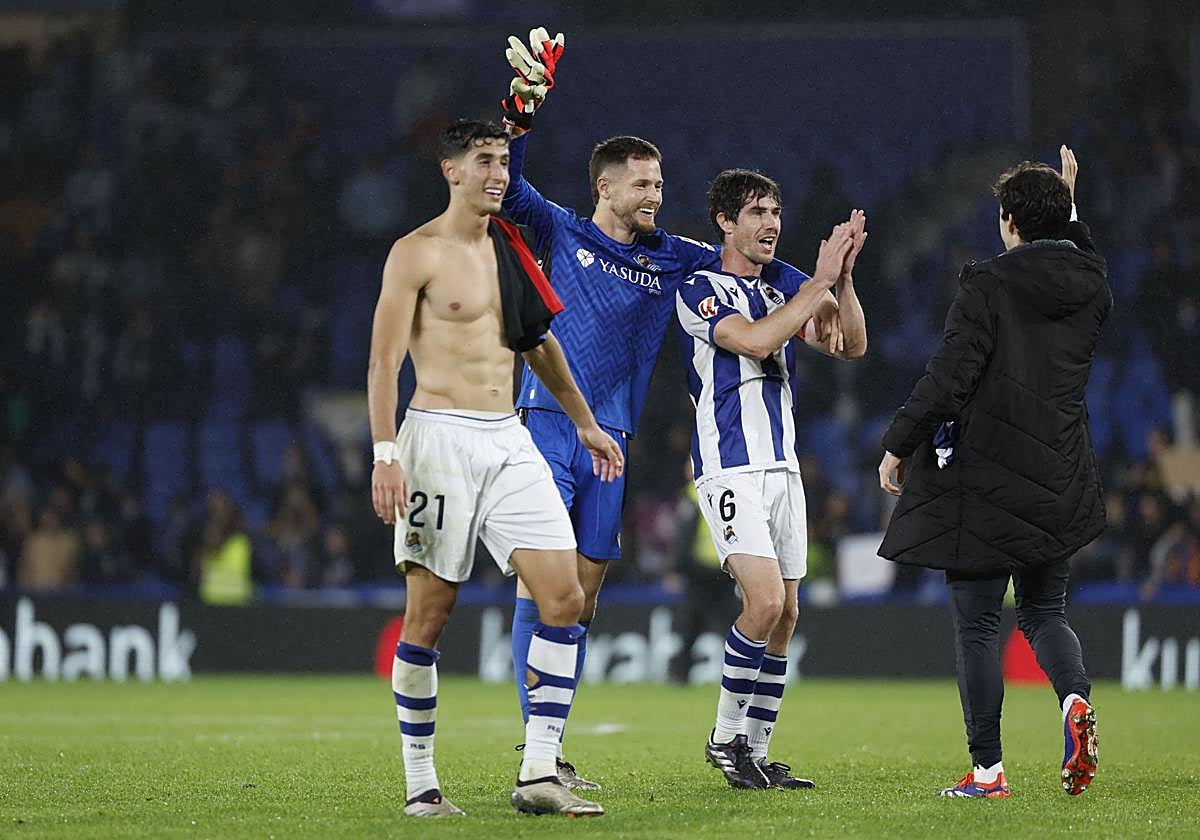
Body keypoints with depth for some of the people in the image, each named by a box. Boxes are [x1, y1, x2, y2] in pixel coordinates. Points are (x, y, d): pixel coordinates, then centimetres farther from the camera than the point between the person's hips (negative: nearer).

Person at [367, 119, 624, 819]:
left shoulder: (509, 247, 15)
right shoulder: (417, 253, -5)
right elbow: (384, 361, -9)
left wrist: (586, 424, 29)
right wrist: (386, 454, -19)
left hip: (510, 443, 6)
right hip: (440, 438, -6)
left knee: (564, 597, -6)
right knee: (429, 614, -3)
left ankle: (538, 775, -5)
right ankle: (421, 784, 6)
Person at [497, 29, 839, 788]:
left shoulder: (673, 260, 13)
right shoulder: (563, 233, 4)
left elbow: (749, 263, 21)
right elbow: (507, 184, -7)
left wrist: (813, 293, 6)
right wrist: (524, 110, -20)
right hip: (549, 425, -5)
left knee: (585, 592, 5)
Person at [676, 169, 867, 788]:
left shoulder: (779, 295, 18)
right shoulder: (700, 291, -5)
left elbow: (850, 345, 11)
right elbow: (754, 341, -22)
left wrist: (843, 275, -4)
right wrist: (820, 280, -19)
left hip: (783, 468, 8)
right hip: (732, 469, -8)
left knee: (785, 615, 4)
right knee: (766, 599, -20)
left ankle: (755, 751, 10)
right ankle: (726, 737, -6)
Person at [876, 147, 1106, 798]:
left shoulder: (989, 285, -13)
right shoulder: (1091, 286, 5)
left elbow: (949, 377, -16)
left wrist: (898, 444, -6)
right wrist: (1067, 207, 38)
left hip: (985, 474, -6)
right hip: (1059, 485, 6)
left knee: (976, 623, 2)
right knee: (1043, 610, 18)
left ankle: (987, 769, 2)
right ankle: (1075, 700, -13)